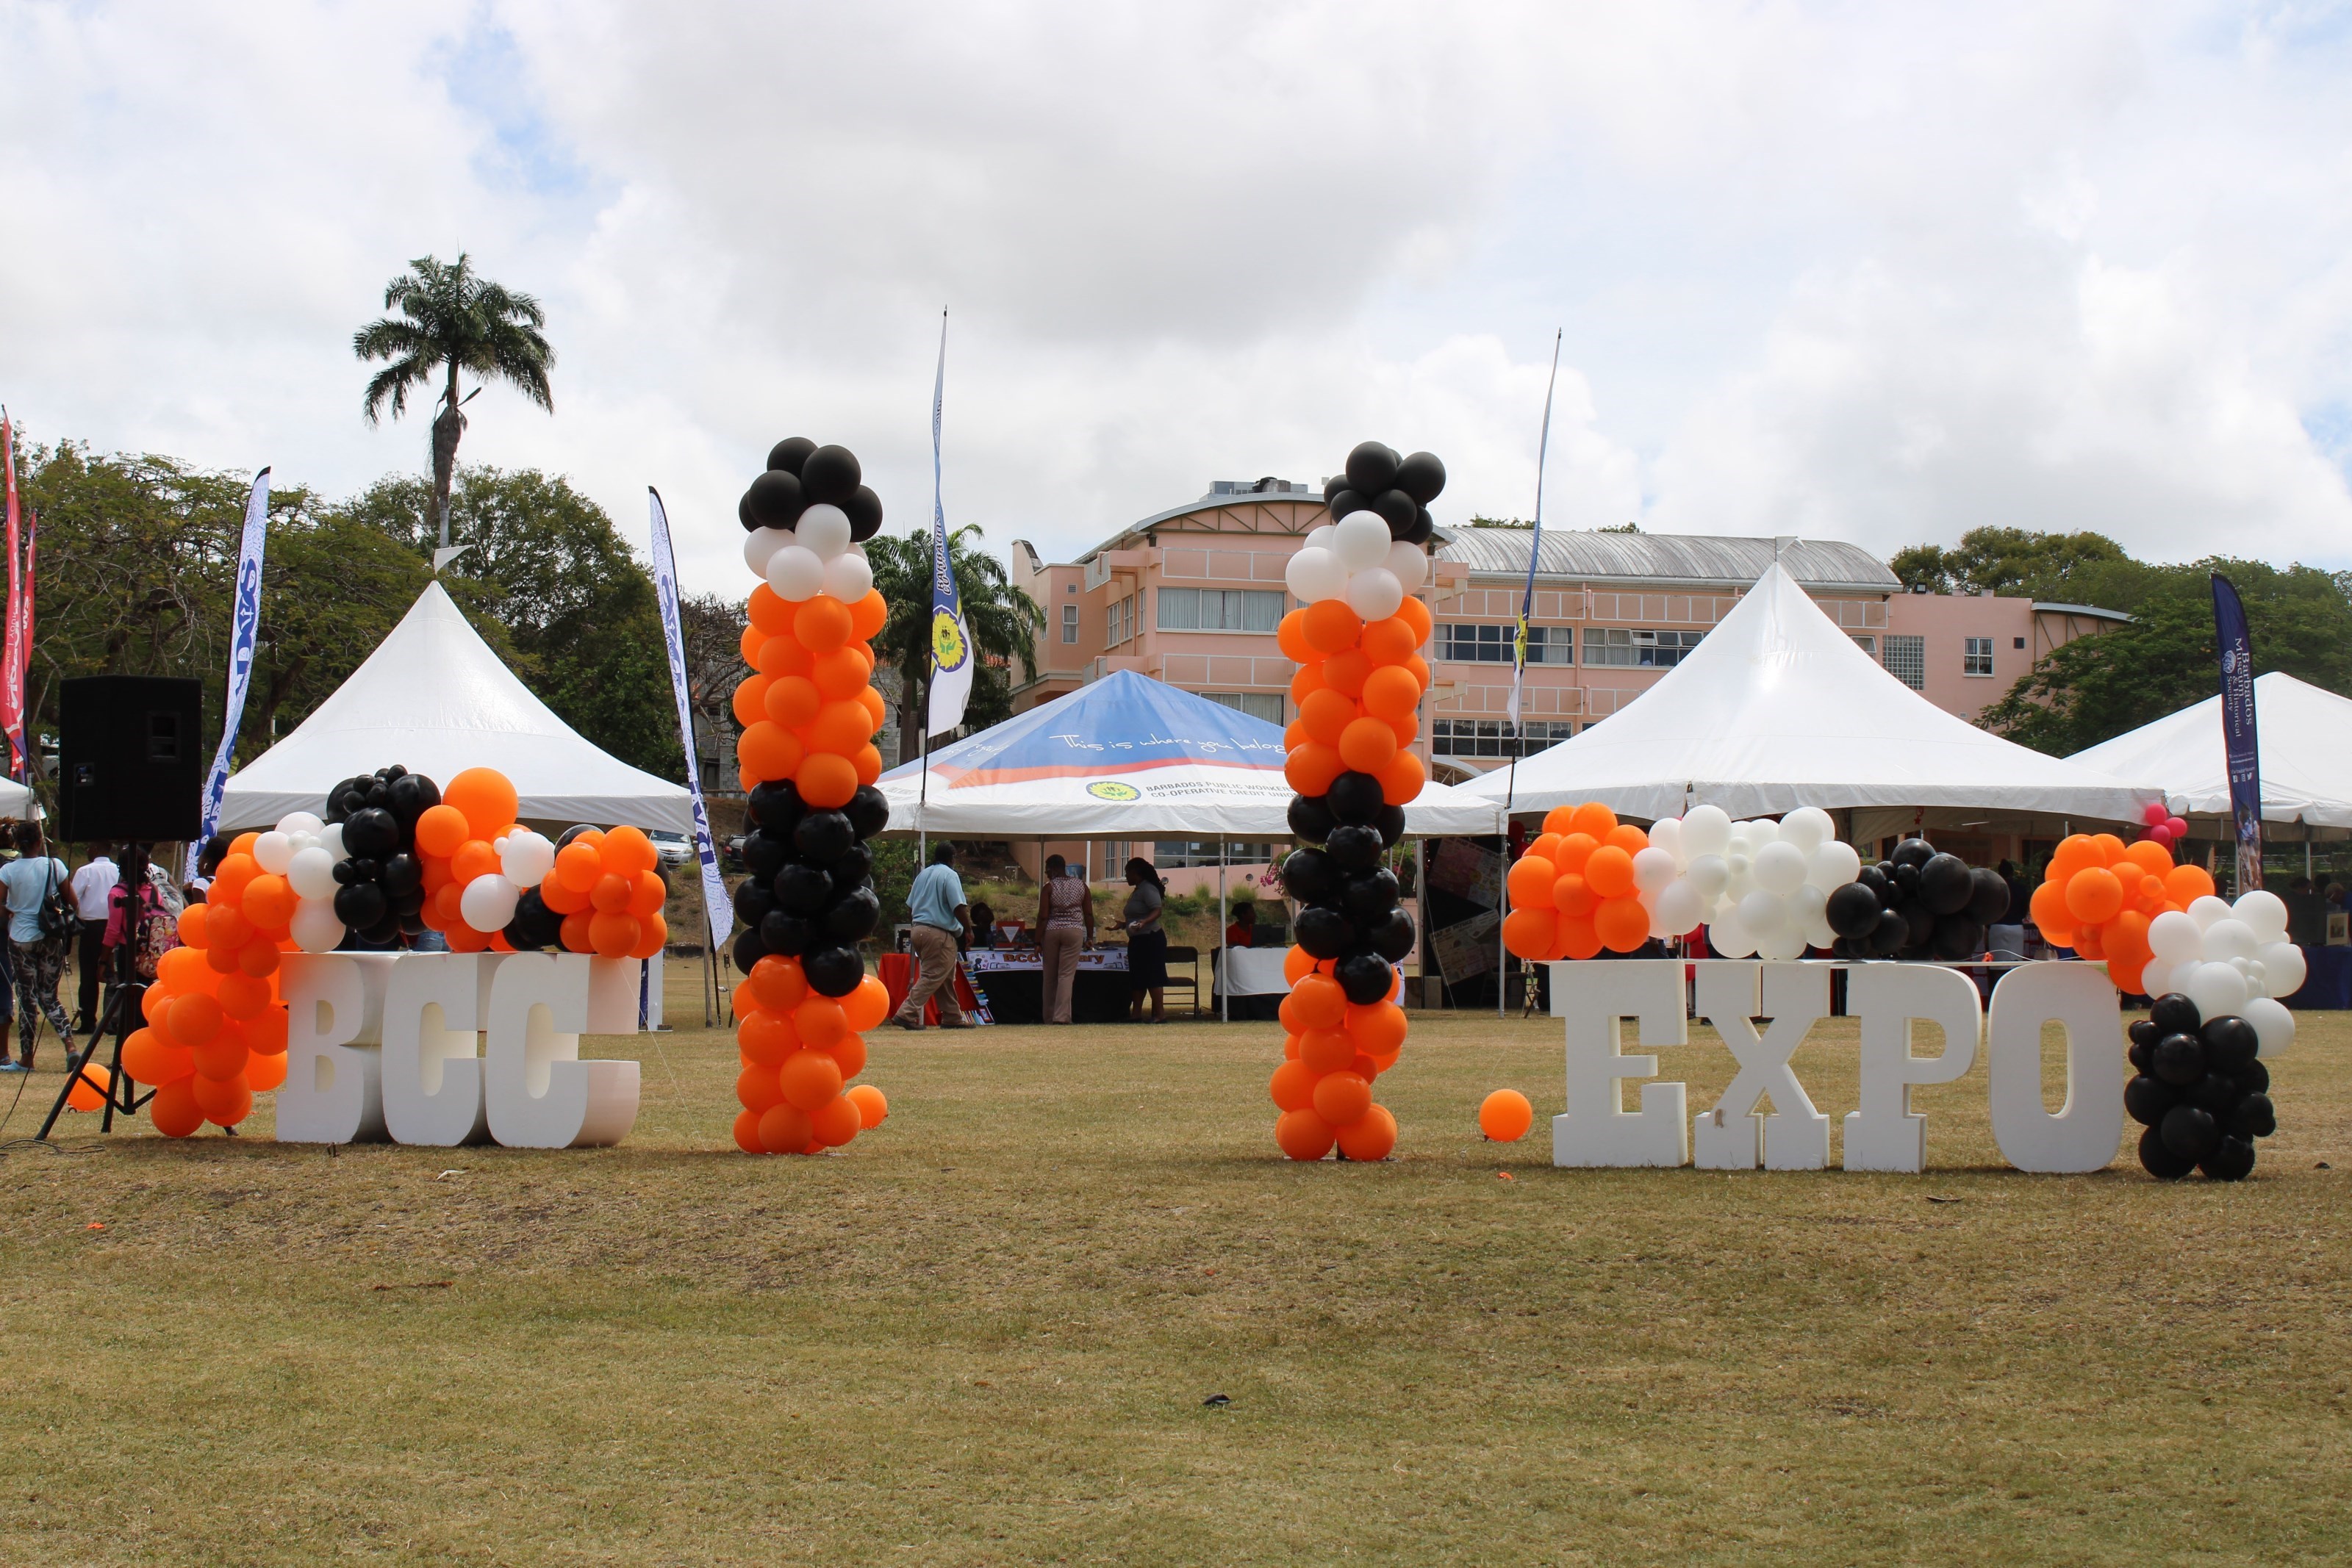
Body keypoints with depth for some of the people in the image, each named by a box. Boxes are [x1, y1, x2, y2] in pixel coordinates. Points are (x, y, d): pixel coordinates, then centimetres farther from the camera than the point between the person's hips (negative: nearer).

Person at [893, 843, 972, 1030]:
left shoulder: (922, 874, 15)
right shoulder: (949, 875, -8)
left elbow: (909, 907, 19)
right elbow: (958, 908, -16)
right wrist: (968, 930, -4)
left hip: (917, 929, 9)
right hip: (939, 933, -9)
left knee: (946, 977, 16)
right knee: (933, 976, -8)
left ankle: (952, 1017, 20)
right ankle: (907, 1014, -16)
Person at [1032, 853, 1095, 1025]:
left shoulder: (1048, 888, -5)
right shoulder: (1081, 885, 4)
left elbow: (1043, 917, -9)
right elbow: (1089, 914, 3)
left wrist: (1038, 942, -6)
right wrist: (1090, 937, 11)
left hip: (1051, 932, -1)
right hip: (1074, 931, 1)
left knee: (1050, 977, 10)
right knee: (1067, 975, -2)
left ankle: (1049, 1017, 16)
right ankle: (1061, 1016, -13)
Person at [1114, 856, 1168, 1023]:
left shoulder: (1148, 889, -13)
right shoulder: (1137, 891, 18)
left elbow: (1157, 911, -24)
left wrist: (1144, 922, -39)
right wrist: (1122, 925, 32)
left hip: (1150, 939, -11)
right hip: (1137, 941, 11)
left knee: (1152, 977, -12)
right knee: (1136, 978, 9)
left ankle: (1160, 1014, -13)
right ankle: (1136, 1014, 11)